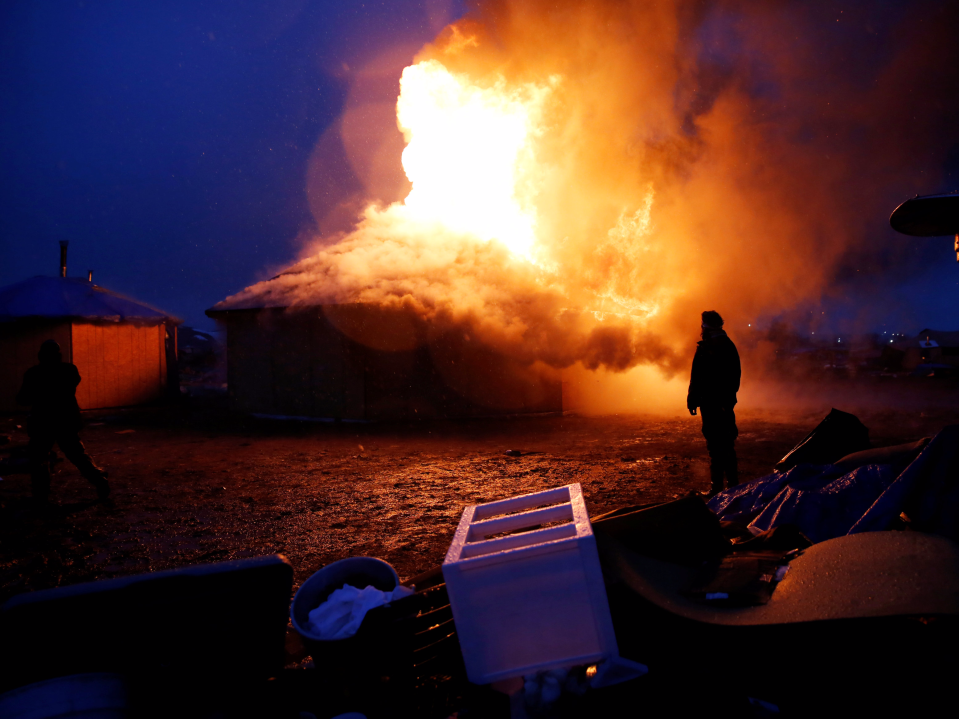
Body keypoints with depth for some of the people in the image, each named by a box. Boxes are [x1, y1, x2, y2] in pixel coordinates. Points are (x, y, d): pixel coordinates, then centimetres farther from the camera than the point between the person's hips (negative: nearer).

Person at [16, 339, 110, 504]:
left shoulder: (34, 373, -9)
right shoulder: (70, 369, -2)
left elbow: (23, 399, -2)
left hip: (44, 422, -3)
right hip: (68, 420, 3)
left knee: (38, 457, 13)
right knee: (78, 455, 11)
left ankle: (41, 495, 11)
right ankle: (101, 483, 2)